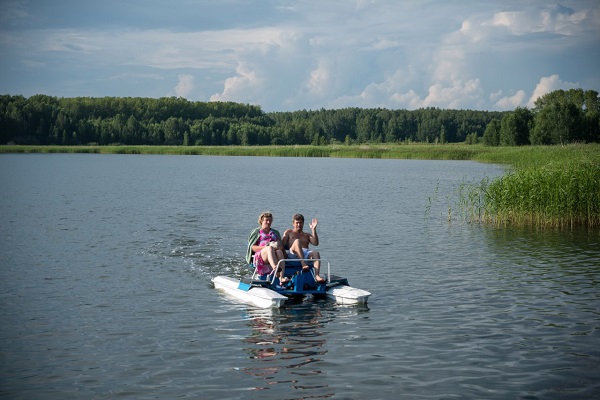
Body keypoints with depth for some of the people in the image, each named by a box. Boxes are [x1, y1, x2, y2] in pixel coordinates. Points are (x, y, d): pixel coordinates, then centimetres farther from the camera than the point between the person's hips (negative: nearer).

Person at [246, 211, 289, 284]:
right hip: (259, 257, -2)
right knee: (270, 248, -38)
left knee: (279, 251, -36)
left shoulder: (275, 232, 31)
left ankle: (282, 277, -59)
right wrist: (265, 247, -10)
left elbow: (282, 246, 21)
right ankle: (276, 269, -68)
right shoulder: (256, 232, 22)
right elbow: (252, 247, 8)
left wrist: (279, 246, -5)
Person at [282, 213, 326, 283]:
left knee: (316, 253, -32)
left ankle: (317, 276, -54)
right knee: (297, 241, -35)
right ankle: (303, 264, -54)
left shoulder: (307, 235, 34)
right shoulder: (288, 232, 29)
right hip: (293, 254, -3)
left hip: (306, 254, 3)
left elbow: (315, 243, 14)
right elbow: (282, 244, 13)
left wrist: (313, 230, 7)